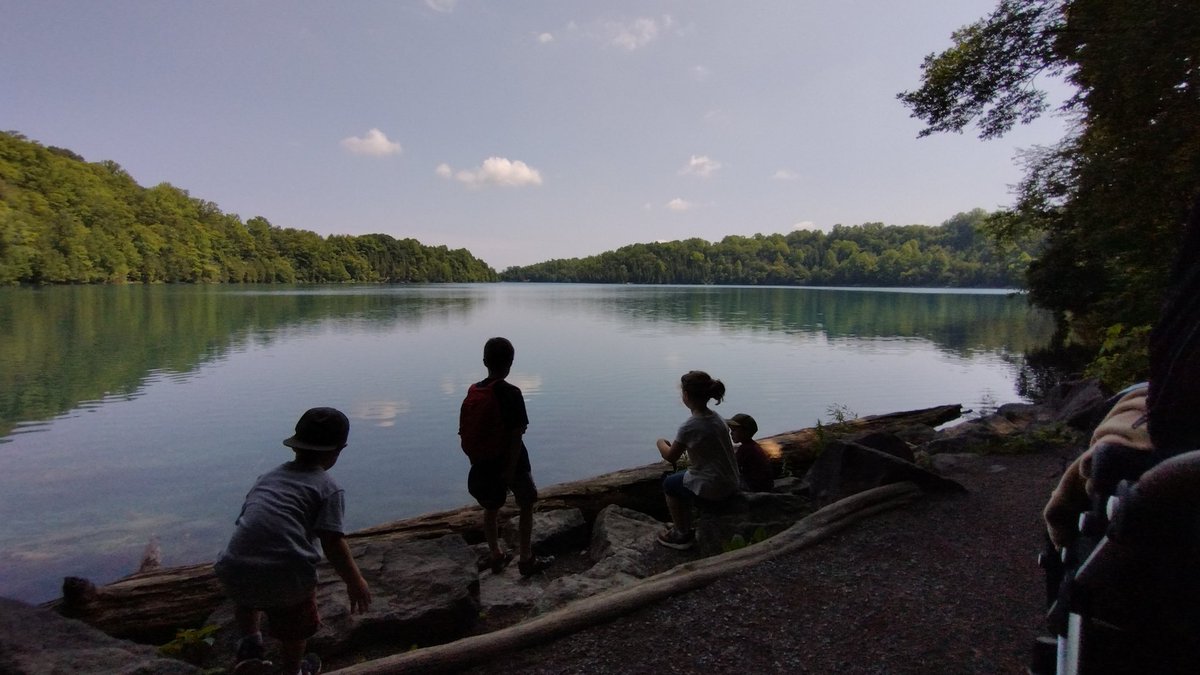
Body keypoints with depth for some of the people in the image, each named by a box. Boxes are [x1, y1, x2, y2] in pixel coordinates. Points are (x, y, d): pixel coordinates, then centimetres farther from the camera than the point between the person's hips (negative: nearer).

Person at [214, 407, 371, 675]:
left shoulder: (268, 477, 20)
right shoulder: (327, 487, 2)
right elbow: (333, 543, -7)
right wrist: (356, 583, 4)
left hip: (233, 571, 5)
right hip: (287, 576, -4)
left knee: (248, 594, 40)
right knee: (295, 628, 25)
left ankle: (250, 644, 25)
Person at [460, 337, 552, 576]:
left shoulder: (473, 392, -2)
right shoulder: (511, 393, -19)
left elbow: (466, 431, 4)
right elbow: (517, 434, -22)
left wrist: (476, 460, 14)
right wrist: (511, 468, -16)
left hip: (484, 462, 5)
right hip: (511, 462, -5)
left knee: (491, 509, 21)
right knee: (526, 507, 13)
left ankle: (496, 556, 33)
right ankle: (526, 559, 17)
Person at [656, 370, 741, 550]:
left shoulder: (688, 427, -22)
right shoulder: (717, 418, 0)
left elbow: (670, 457, -6)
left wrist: (661, 442, 12)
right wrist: (679, 446, 14)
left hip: (712, 488, -7)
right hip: (730, 483, 7)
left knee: (669, 484, 17)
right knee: (682, 478, 28)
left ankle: (683, 534, 26)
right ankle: (684, 524, 39)